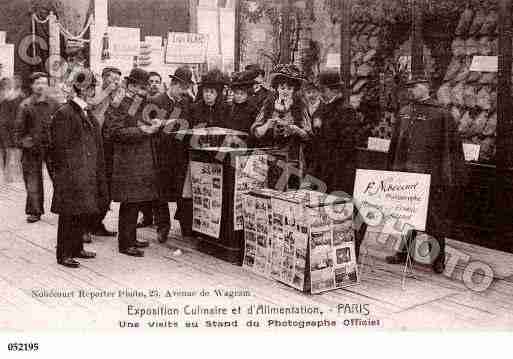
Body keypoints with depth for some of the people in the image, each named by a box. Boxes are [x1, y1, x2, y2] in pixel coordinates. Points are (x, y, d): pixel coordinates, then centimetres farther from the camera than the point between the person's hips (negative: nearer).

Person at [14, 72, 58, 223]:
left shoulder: (53, 105, 6)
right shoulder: (25, 105, 1)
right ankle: (35, 211, 12)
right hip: (32, 148, -1)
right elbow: (19, 128, 3)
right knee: (33, 182, 2)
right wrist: (21, 142, -8)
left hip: (51, 147, 1)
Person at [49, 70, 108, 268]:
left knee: (84, 213, 13)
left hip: (88, 174, 8)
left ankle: (77, 248, 26)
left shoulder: (88, 114, 16)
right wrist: (66, 170, -13)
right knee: (69, 215, -2)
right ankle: (64, 254, 7)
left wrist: (97, 172, 15)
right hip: (70, 175, -8)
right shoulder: (64, 113, -11)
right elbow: (59, 146, -13)